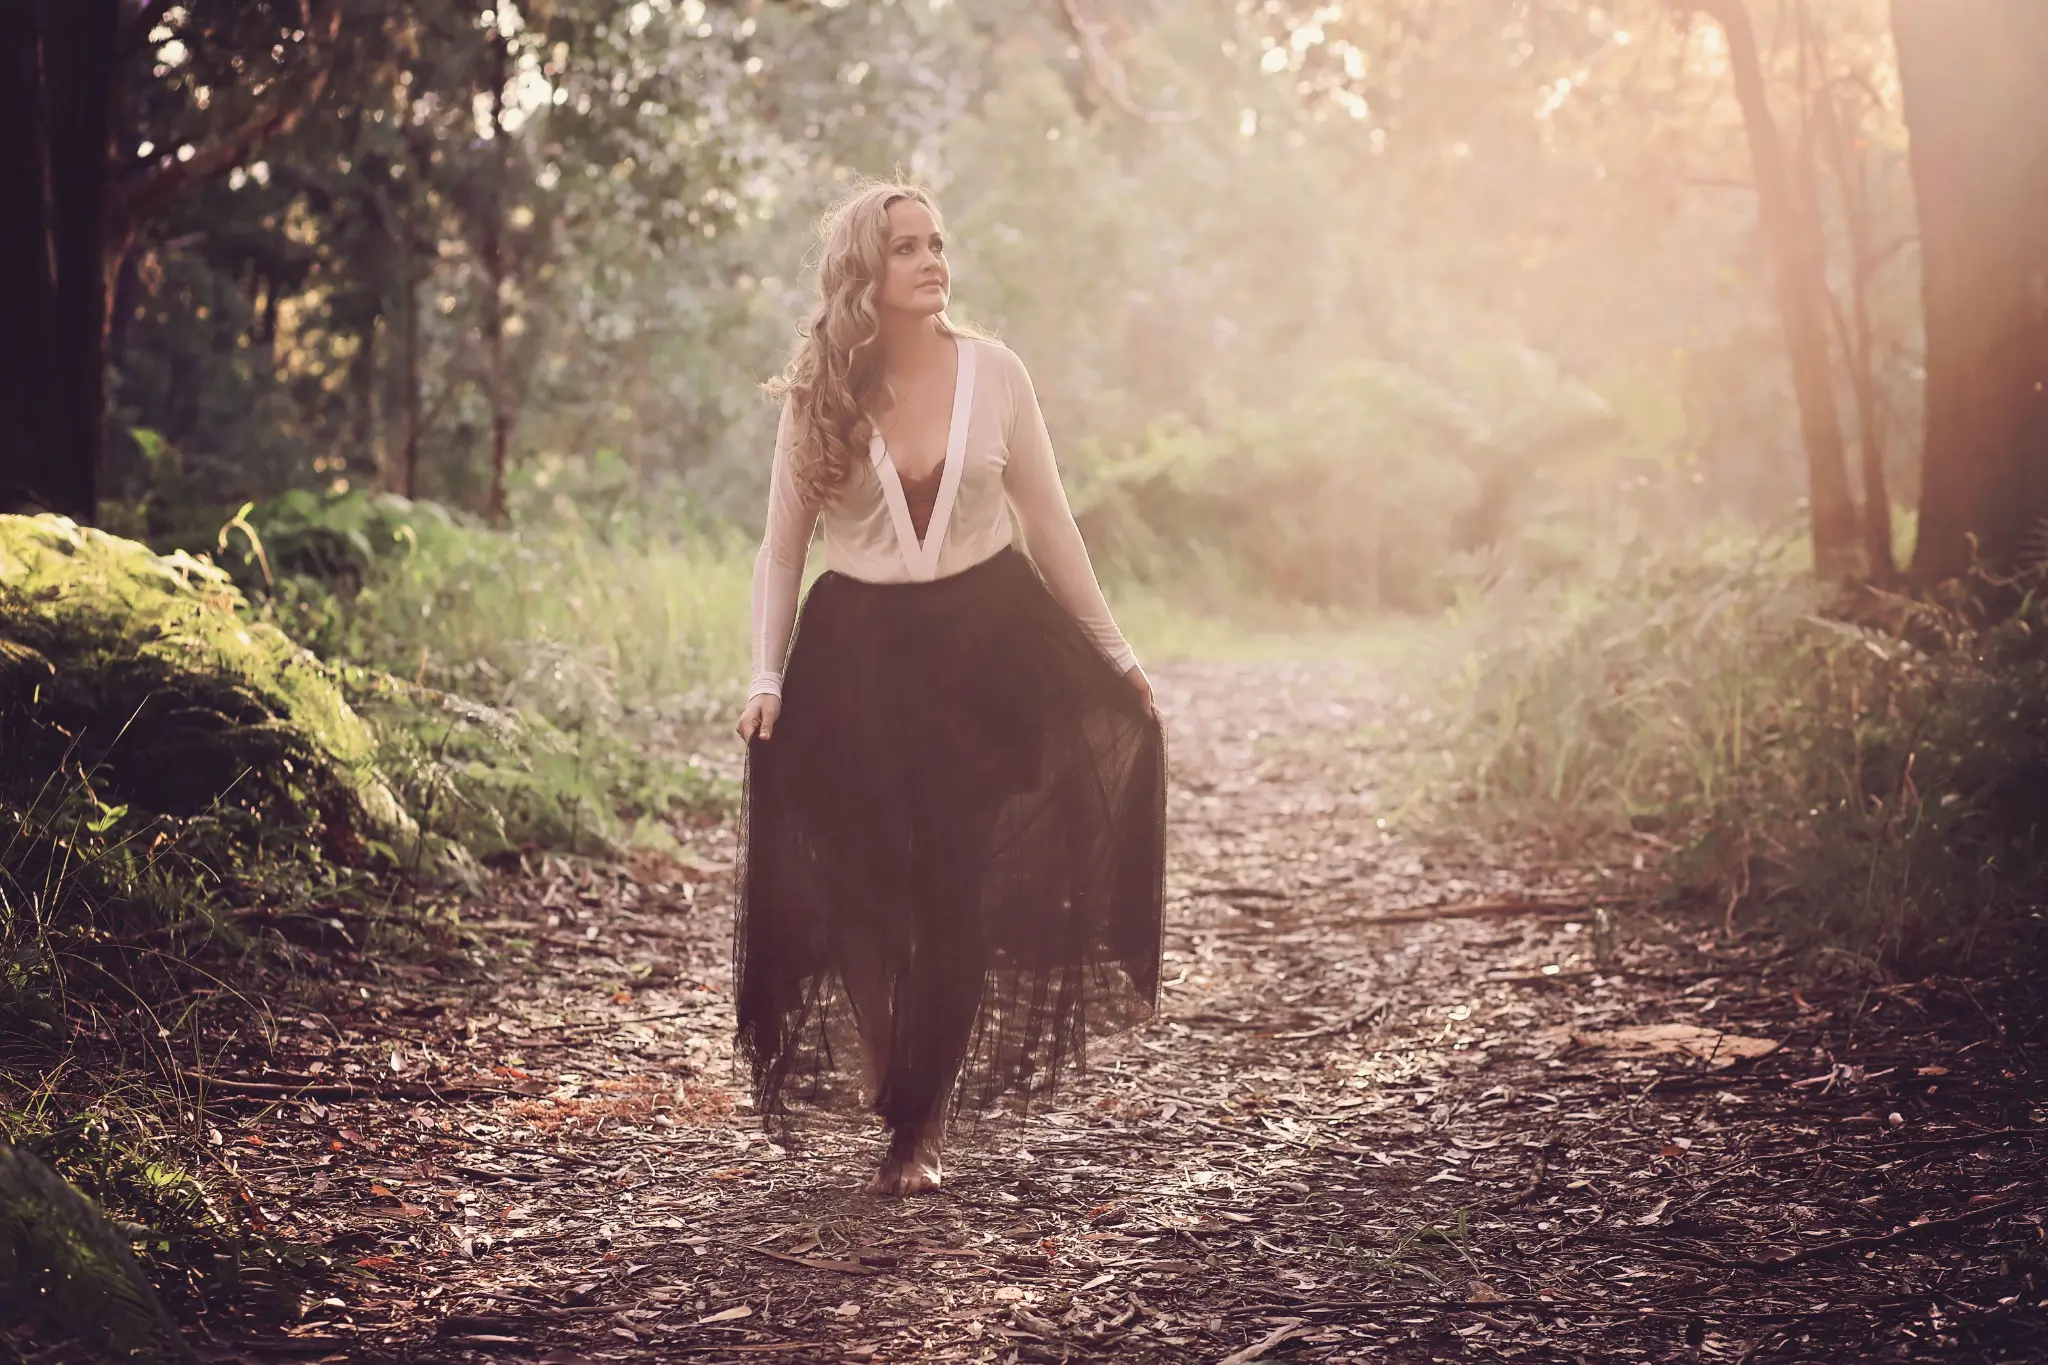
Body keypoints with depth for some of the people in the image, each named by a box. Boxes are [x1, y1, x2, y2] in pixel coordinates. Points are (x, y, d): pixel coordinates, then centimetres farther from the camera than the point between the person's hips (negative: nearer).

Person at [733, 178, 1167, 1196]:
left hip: (989, 644, 0)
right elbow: (781, 548, 3)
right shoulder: (817, 395, -2)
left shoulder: (993, 372, -2)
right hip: (860, 655, 0)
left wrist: (1115, 654, 8)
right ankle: (896, 1077, 21)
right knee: (866, 892, -5)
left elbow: (1048, 522, 6)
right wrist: (766, 677, -9)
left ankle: (919, 1125, 14)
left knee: (957, 891, -1)